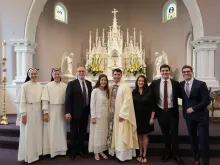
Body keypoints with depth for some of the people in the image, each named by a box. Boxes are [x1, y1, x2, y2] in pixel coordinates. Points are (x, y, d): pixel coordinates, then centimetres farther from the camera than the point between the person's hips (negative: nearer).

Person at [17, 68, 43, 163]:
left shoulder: (40, 86, 5)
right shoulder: (25, 86, -8)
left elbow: (42, 99, 8)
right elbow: (22, 101, -9)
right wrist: (23, 114, -12)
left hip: (38, 111, 5)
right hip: (28, 110, -4)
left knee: (38, 132, 12)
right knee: (28, 133, 5)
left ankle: (37, 152, 29)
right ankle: (28, 155, 20)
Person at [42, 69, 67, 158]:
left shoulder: (65, 86, 3)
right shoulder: (48, 86, -2)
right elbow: (45, 100, -6)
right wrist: (45, 113, -10)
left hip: (61, 111, 2)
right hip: (51, 110, -2)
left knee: (61, 130, 10)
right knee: (51, 130, 5)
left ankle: (61, 149, 25)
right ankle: (52, 150, 20)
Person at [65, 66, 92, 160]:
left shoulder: (89, 83, 6)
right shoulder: (72, 83, -8)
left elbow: (90, 96, 9)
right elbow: (68, 98, -13)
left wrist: (90, 109, 5)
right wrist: (67, 112, -20)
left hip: (85, 111, 4)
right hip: (75, 112, -4)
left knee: (83, 132, 16)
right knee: (74, 133, 11)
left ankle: (81, 149, 35)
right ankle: (73, 151, 29)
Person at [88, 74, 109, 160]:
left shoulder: (106, 91, 7)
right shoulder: (95, 90, -10)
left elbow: (107, 104, 8)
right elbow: (92, 104, -12)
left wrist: (108, 115, 5)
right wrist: (93, 117, -14)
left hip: (105, 116, 6)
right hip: (97, 116, -6)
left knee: (103, 134, 12)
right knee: (96, 134, 5)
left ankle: (101, 151, 25)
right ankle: (96, 152, 19)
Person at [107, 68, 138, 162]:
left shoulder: (125, 86, -12)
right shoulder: (111, 87, 7)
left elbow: (127, 101, -17)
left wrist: (122, 114, -20)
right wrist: (109, 111, 6)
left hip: (121, 114, -6)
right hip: (112, 114, 6)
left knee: (122, 135, 1)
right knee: (113, 133, 15)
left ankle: (123, 155, 16)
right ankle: (114, 151, 30)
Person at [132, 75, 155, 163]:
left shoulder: (149, 91, -8)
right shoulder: (134, 92, 0)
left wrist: (152, 118, -12)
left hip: (146, 117, -2)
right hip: (137, 117, 2)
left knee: (145, 135, 8)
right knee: (139, 135, 11)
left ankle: (144, 154, 20)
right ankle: (140, 153, 25)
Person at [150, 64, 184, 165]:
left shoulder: (175, 83, -5)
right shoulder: (154, 83, -4)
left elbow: (181, 95, 1)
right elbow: (152, 98, 1)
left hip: (172, 112, -1)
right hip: (161, 112, 1)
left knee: (174, 134, 9)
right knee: (165, 134, 16)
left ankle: (176, 154, 28)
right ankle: (167, 153, 35)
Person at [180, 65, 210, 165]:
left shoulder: (201, 84, -12)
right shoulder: (181, 85, 1)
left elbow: (207, 100, -15)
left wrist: (193, 108, -18)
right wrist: (185, 111, 0)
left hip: (201, 115, -4)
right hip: (188, 115, 4)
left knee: (203, 140, 2)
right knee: (192, 138, 15)